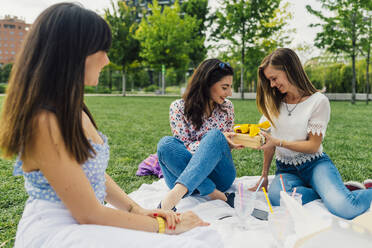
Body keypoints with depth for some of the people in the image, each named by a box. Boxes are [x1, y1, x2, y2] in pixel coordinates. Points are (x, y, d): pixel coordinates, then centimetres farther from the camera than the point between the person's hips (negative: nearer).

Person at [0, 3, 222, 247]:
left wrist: (138, 210, 1)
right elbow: (89, 214, -18)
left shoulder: (73, 109, 8)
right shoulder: (44, 122, -20)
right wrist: (163, 225, -9)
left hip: (84, 226, 8)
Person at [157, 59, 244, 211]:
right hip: (186, 173, -1)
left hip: (220, 176, 1)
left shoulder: (227, 107, 6)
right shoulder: (178, 107, -5)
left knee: (215, 135, -29)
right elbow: (185, 146, -10)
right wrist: (218, 139, -24)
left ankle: (177, 191, -45)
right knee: (165, 143, -30)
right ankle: (215, 195, -35)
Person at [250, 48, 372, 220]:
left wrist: (278, 142, -19)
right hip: (286, 169, 4)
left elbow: (313, 146, -9)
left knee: (344, 207, -32)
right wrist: (264, 176, 9)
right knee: (276, 196, -34)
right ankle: (331, 192, -12)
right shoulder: (273, 102, 6)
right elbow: (270, 141, 9)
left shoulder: (318, 101, -8)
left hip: (315, 164, -3)